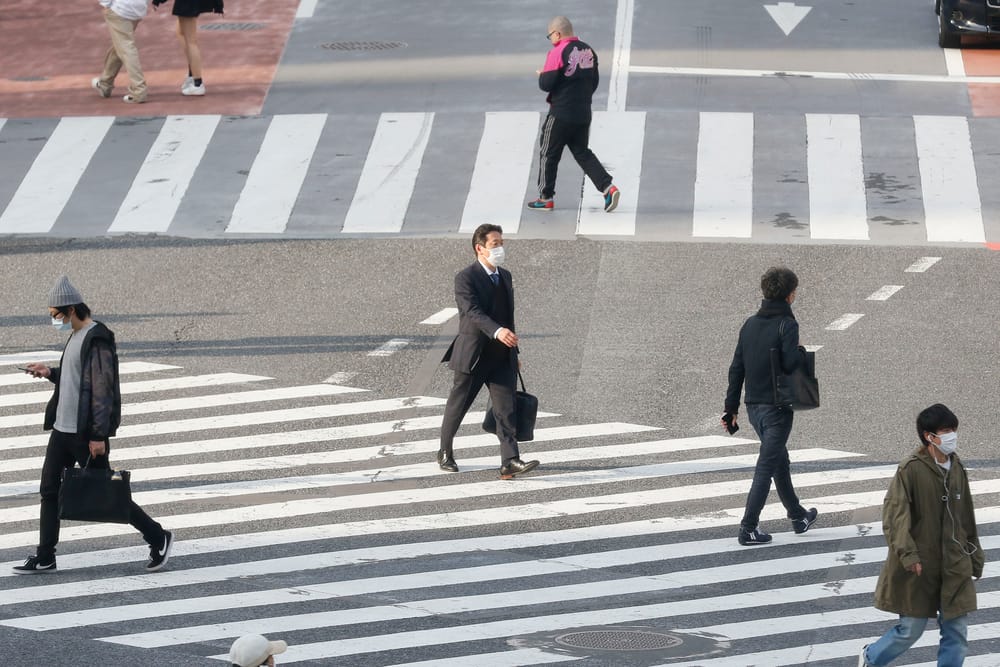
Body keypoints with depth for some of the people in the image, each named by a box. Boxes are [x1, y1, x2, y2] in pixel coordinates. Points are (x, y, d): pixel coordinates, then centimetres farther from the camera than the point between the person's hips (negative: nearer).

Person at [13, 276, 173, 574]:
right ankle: (44, 557, 12)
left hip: (86, 433, -9)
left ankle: (158, 538, 10)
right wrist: (50, 373, 9)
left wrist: (98, 435, -24)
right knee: (49, 490, 7)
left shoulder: (97, 340, -17)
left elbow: (102, 388, -21)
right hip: (62, 428, 9)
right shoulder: (75, 337, 13)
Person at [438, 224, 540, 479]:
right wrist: (497, 331, -41)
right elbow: (473, 312, -26)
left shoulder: (505, 276, 12)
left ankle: (510, 462, -15)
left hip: (502, 357, 5)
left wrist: (514, 351, 20)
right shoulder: (466, 278, -12)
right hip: (473, 356, -5)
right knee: (457, 406, 10)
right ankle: (445, 454, 28)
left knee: (506, 407, -8)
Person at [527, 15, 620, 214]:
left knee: (548, 153, 8)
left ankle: (545, 198, 15)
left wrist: (541, 75, 5)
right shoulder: (588, 51, 6)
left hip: (561, 114, -6)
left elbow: (546, 84, -17)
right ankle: (608, 188, -2)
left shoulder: (558, 52, -16)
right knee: (582, 153, 14)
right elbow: (594, 81, 13)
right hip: (584, 113, 7)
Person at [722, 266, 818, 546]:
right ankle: (748, 528, -4)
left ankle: (798, 515, 35)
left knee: (780, 460, 22)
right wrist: (802, 353, -5)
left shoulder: (750, 324, 7)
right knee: (766, 467, -2)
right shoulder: (786, 324, -14)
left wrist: (731, 408, 12)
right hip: (777, 407, -7)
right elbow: (790, 363, -28)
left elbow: (736, 368, 8)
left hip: (754, 407, 7)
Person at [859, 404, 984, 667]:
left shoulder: (956, 468, 4)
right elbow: (894, 514, -19)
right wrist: (907, 553, -29)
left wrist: (975, 557, 19)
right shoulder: (911, 469, -15)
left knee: (956, 633, 3)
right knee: (911, 630, 4)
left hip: (954, 568, 5)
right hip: (919, 568, -5)